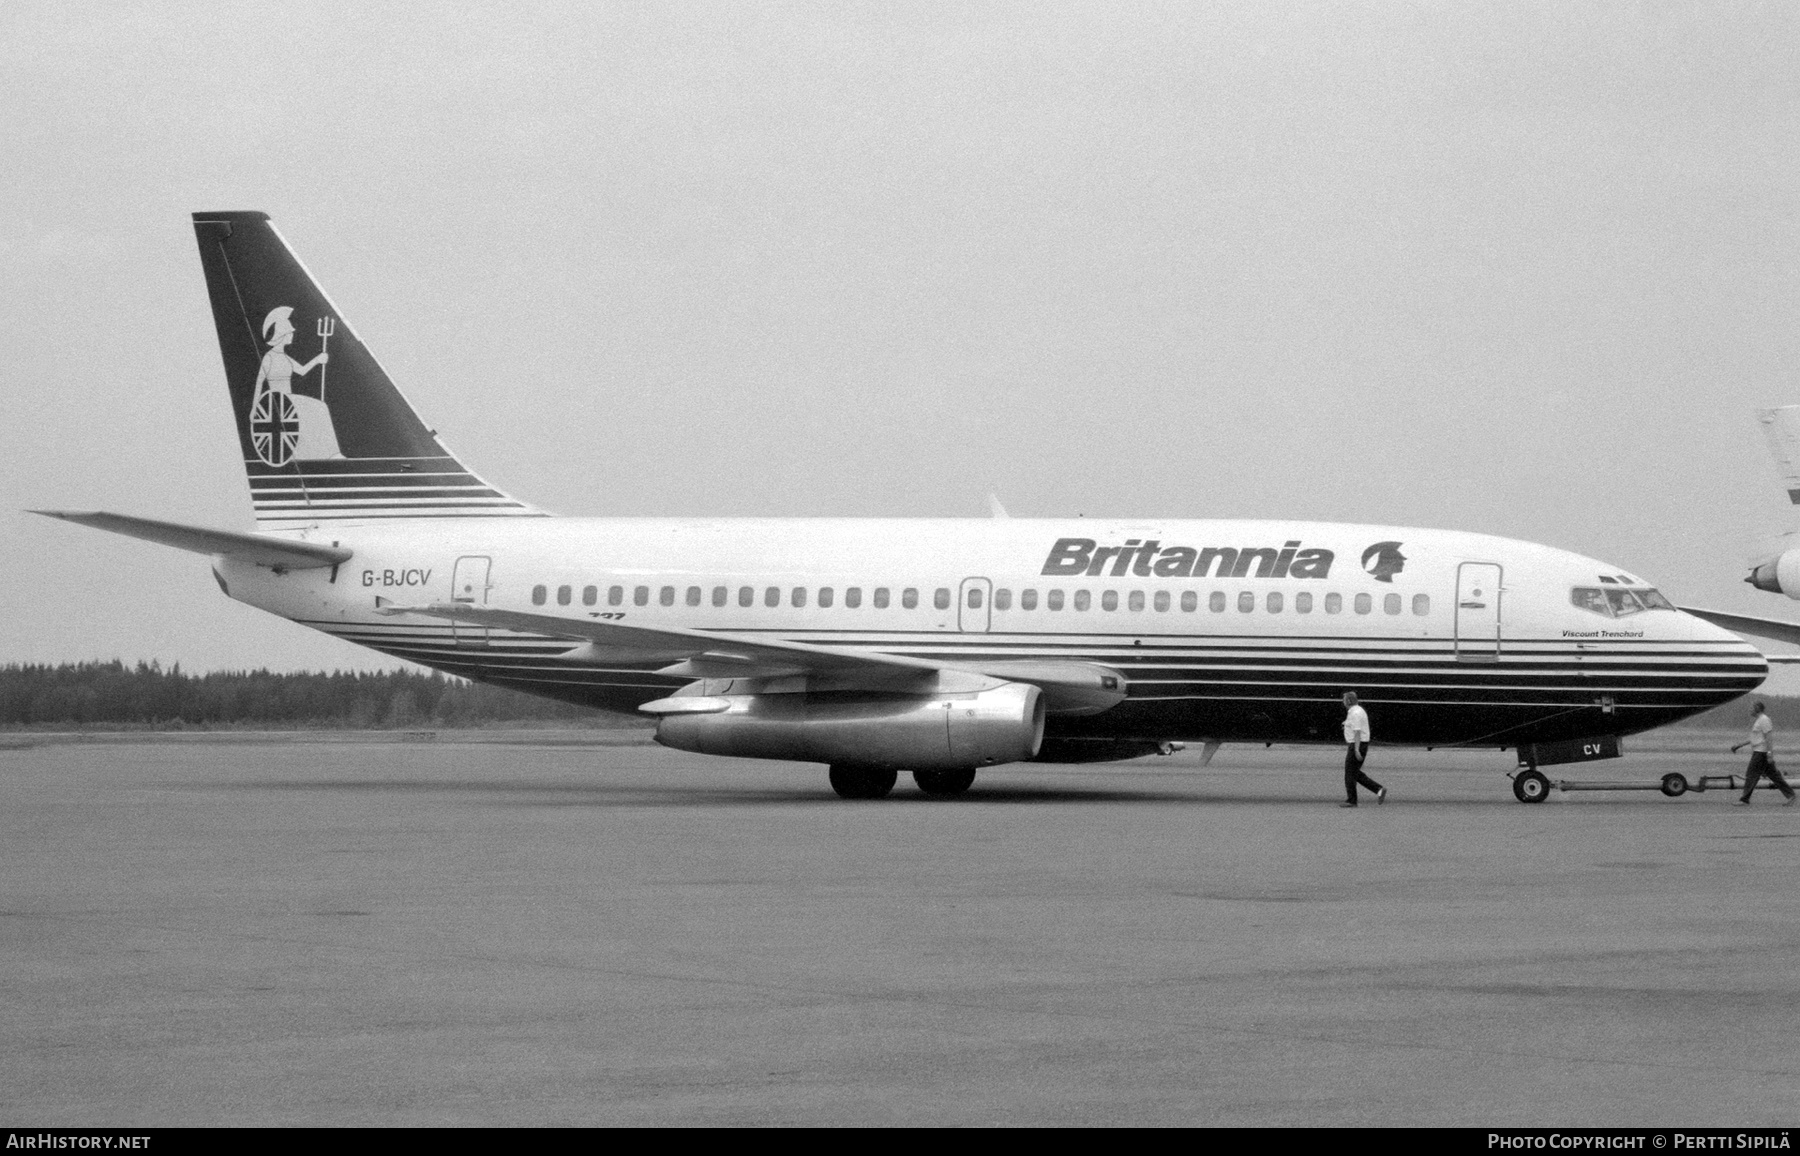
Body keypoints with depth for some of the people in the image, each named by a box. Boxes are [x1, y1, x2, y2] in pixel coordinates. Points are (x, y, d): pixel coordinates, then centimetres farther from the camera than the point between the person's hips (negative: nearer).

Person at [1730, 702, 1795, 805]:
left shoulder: (1763, 720, -13)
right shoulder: (1757, 720, 18)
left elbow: (1768, 737, -19)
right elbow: (1753, 739, 25)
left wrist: (1770, 753, -24)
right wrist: (1738, 746, 22)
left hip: (1762, 753, -10)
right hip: (1758, 751, 10)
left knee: (1751, 775, -7)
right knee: (1773, 775, 10)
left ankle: (1744, 800, -5)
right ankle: (1789, 794, 11)